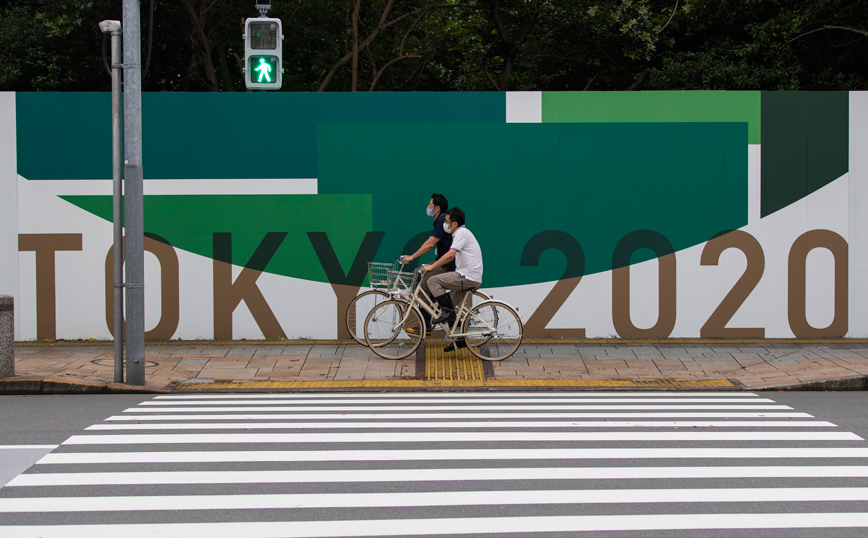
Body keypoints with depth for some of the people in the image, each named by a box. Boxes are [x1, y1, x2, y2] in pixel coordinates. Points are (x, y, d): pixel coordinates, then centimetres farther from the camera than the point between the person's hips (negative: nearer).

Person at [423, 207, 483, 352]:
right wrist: (432, 266, 19)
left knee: (433, 281, -15)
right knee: (448, 306, 13)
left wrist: (432, 267, -18)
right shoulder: (460, 233, 21)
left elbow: (450, 255, -23)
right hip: (467, 278, 10)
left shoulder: (462, 233, -12)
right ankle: (460, 340, 17)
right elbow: (449, 257, 26)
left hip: (468, 277, -10)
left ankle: (448, 312, -13)